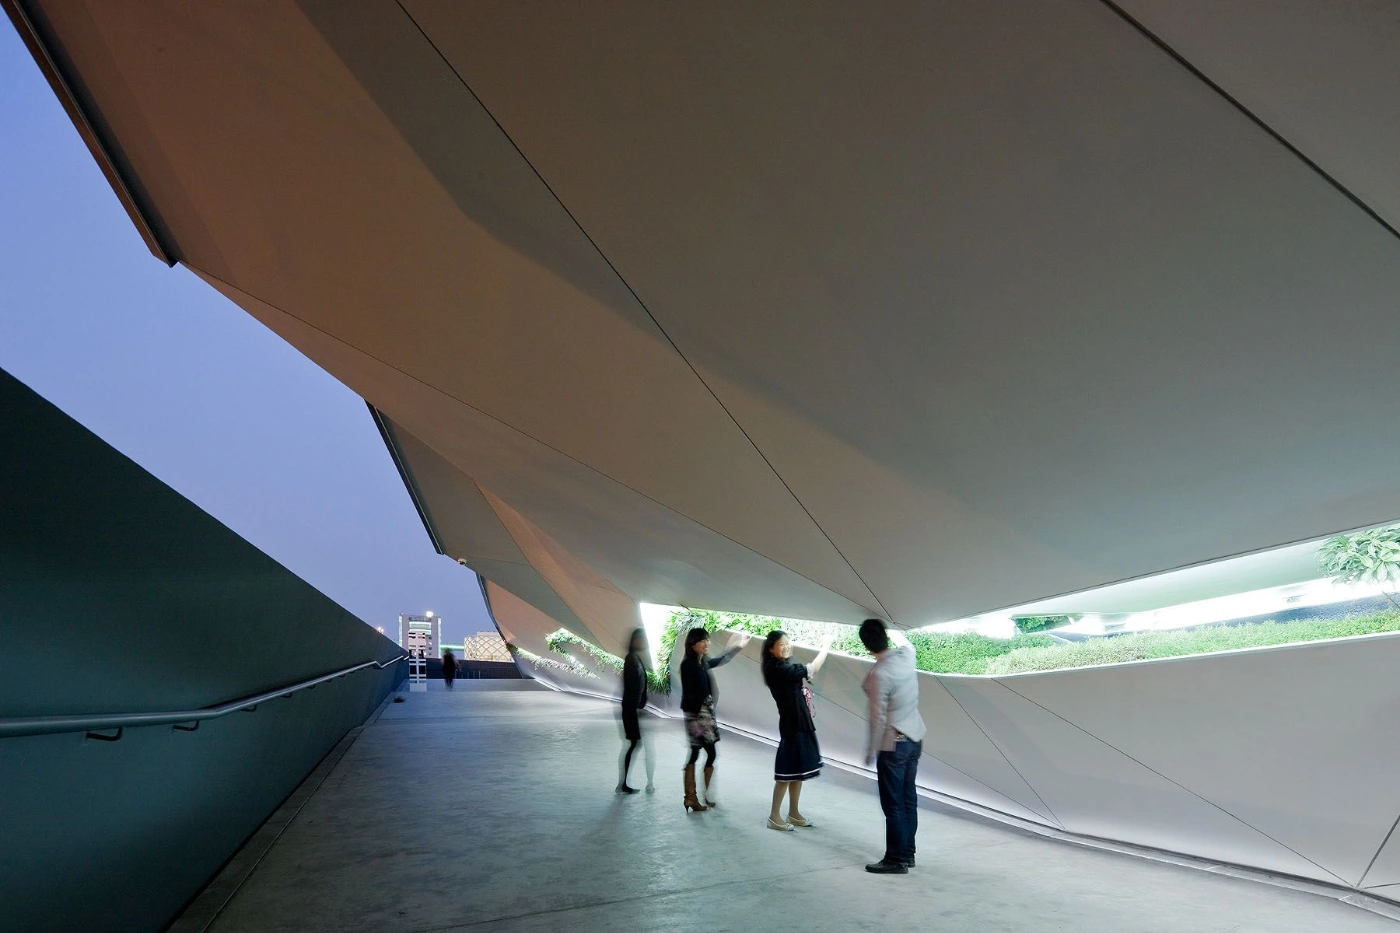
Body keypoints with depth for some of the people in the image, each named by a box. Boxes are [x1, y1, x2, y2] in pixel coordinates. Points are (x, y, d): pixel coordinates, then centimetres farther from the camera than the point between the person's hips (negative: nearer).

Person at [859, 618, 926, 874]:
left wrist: (871, 752, -8)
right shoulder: (907, 653, -4)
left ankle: (896, 860, 13)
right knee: (908, 799, 16)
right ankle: (907, 853, 27)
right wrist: (889, 633, 38)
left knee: (893, 804, 4)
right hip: (915, 738, 8)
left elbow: (878, 718, -19)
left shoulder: (878, 674, -24)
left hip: (894, 744, -8)